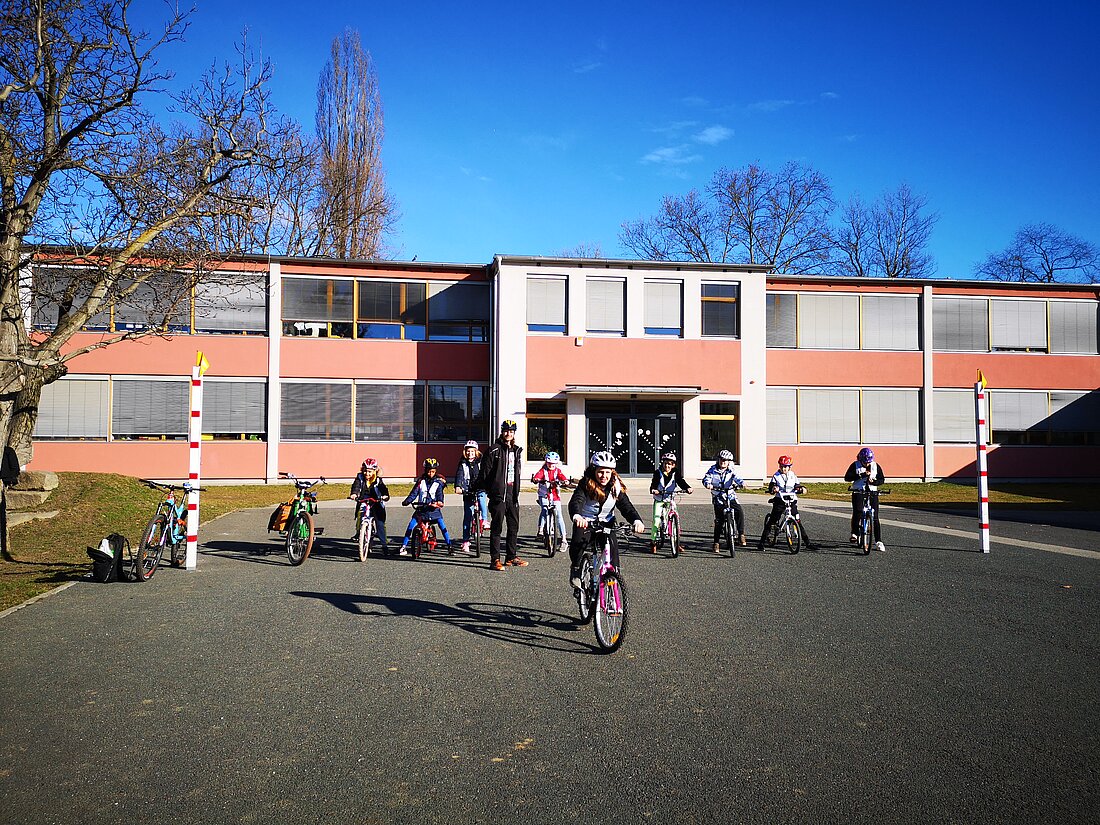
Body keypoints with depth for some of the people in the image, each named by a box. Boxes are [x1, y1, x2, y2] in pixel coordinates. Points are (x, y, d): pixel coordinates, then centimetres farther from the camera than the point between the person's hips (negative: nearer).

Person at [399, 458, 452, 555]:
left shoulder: (438, 482, 2)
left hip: (433, 508, -2)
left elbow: (440, 494, -5)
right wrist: (407, 501, -11)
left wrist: (439, 502, -27)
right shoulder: (421, 481, 6)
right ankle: (404, 546, 4)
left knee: (442, 525, -14)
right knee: (411, 525, -7)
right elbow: (414, 493, 4)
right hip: (421, 507, 2)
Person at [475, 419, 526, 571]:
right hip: (498, 494, -7)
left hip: (512, 494, 7)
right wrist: (478, 488, -8)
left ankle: (511, 557, 22)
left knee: (514, 527, 12)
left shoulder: (517, 450, 14)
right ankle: (495, 560, 1)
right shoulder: (494, 450, -7)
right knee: (496, 528, -3)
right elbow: (484, 471, -7)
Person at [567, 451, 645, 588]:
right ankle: (575, 569, -1)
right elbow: (575, 501, -34)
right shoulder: (585, 485, -18)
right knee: (579, 543, -28)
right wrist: (576, 516, -58)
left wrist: (637, 521, -37)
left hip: (606, 522, 2)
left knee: (613, 546, -22)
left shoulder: (616, 487, -9)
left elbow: (626, 506, -16)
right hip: (586, 522, -2)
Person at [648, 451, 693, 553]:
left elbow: (681, 482, -16)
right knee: (656, 520, -10)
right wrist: (653, 490, -46)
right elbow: (653, 483, -22)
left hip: (670, 499, 2)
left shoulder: (675, 473, -3)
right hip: (659, 500, -2)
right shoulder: (658, 473, -10)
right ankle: (653, 542, 5)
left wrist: (688, 488, -37)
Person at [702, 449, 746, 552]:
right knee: (719, 520, -4)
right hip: (718, 498, -1)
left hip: (731, 496, 1)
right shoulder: (713, 470, 0)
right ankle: (716, 542, 8)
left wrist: (741, 483, -32)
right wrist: (708, 484, -32)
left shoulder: (731, 471, 3)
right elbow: (706, 478, -9)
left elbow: (736, 478, -10)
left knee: (740, 511, -23)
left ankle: (741, 534, -11)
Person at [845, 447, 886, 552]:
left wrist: (873, 481, -17)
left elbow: (882, 480, 4)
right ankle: (854, 533, -6)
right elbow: (847, 477, -12)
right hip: (858, 492, -2)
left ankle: (878, 542, 2)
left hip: (872, 492, 2)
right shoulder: (855, 465, -2)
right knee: (857, 512, -24)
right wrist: (861, 475, -22)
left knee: (875, 517, -3)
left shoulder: (876, 466, 4)